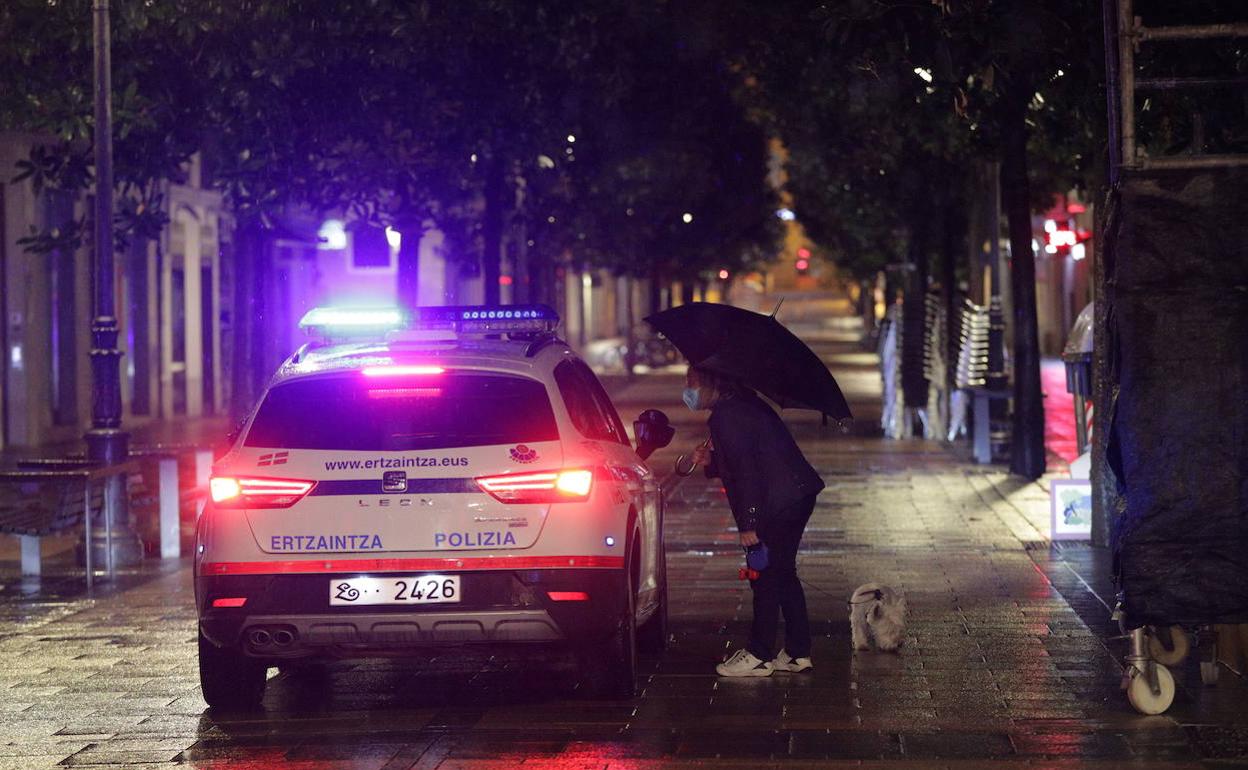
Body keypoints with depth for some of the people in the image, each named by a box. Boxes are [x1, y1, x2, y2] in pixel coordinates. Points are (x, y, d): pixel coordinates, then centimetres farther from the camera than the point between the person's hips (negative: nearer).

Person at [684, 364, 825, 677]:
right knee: (782, 575, 16)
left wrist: (748, 524, -19)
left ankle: (759, 656, 4)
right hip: (797, 497, 10)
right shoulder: (742, 407, 17)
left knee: (767, 577, -3)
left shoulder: (726, 417, -15)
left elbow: (746, 471, -21)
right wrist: (710, 462, 11)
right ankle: (798, 652, 19)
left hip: (779, 507, -10)